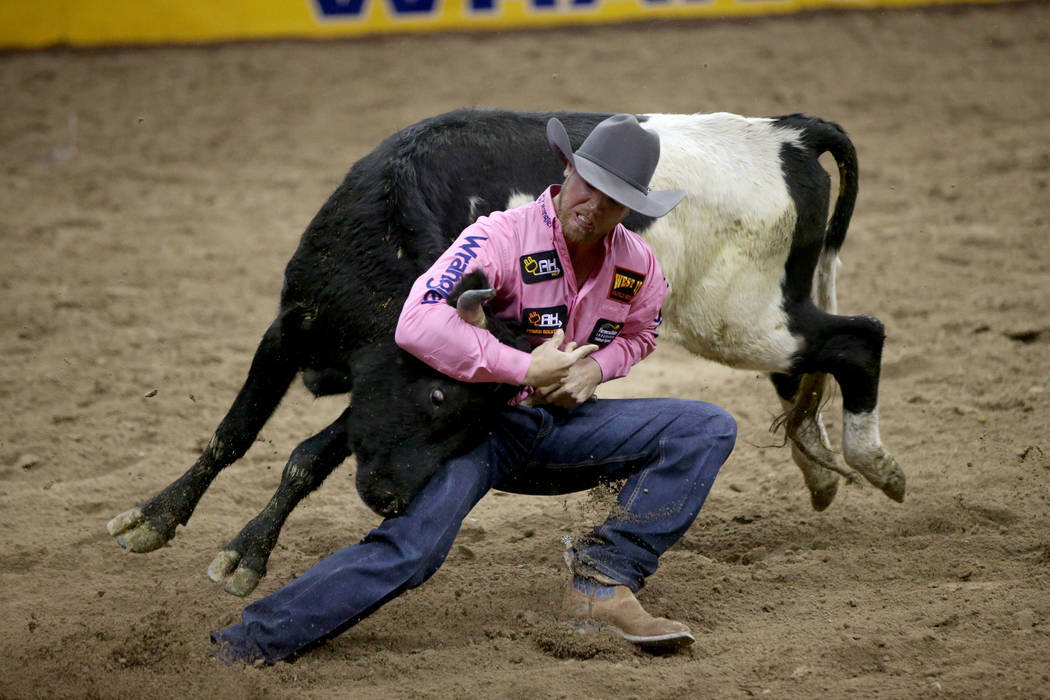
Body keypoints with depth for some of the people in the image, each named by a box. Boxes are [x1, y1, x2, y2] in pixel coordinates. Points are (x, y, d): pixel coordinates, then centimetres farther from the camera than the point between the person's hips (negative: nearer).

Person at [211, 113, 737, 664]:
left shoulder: (638, 265, -2)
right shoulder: (502, 237, -22)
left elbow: (639, 333, 22)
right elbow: (419, 325, -35)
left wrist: (595, 368, -3)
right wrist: (526, 369, -29)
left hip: (557, 423, 7)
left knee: (709, 429, -6)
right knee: (413, 547, -30)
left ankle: (603, 581, -14)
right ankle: (254, 640, -21)